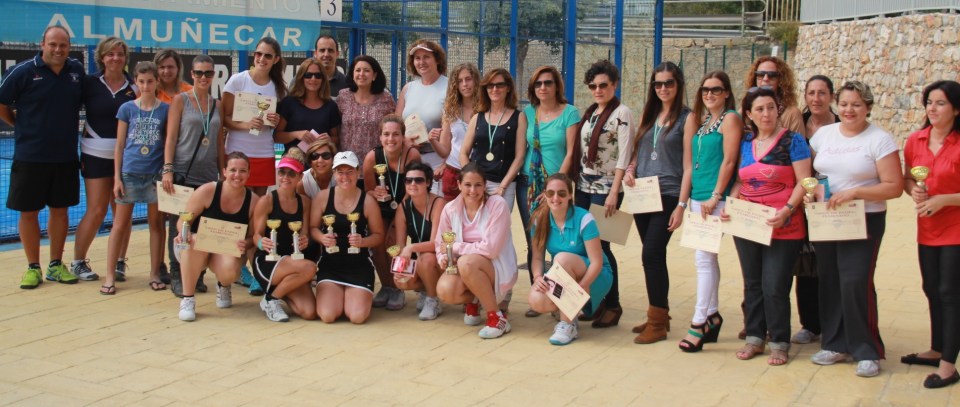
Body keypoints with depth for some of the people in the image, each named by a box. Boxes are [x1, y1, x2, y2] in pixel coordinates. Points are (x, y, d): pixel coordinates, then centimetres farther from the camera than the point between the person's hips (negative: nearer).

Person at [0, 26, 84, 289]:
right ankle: (33, 268, 15)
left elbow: (83, 102, 17)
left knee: (60, 209, 10)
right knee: (28, 211, 3)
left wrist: (72, 126, 6)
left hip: (65, 156, 3)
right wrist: (22, 127, 1)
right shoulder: (24, 71, -9)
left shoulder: (77, 70, 2)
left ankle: (56, 265, 22)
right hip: (30, 156, -3)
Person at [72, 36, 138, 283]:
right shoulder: (90, 83, -1)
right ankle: (78, 262, 13)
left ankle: (119, 262, 15)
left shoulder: (133, 87, 4)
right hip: (96, 154, -2)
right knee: (96, 210, -2)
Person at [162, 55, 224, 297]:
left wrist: (223, 174, 10)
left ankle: (197, 275, 14)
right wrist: (167, 169, -13)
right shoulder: (180, 100, 1)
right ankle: (177, 277, 8)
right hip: (182, 173, -3)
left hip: (208, 175, 3)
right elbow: (171, 137, -4)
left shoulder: (217, 105, 12)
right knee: (179, 225, 0)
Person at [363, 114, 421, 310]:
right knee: (377, 244, -18)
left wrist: (395, 224, -16)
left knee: (394, 244, -21)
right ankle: (386, 287, 8)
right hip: (380, 210, 2)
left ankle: (397, 289, 3)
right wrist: (376, 194, -34)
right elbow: (368, 190, -8)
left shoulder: (412, 155, -25)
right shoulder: (372, 157, -21)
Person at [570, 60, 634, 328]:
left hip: (605, 188, -7)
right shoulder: (589, 113, 13)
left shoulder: (622, 113, -8)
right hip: (583, 186, 7)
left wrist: (613, 194, -18)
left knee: (600, 245, -6)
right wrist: (573, 187, 12)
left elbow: (624, 157, -13)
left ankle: (612, 305, 7)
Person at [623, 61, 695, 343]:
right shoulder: (648, 114, 14)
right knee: (654, 256, 10)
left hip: (668, 196, -5)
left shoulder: (687, 118, -3)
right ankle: (659, 314, 22)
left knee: (652, 254, -11)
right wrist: (630, 169, -1)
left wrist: (681, 205, -12)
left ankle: (658, 323, -1)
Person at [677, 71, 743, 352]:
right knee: (707, 258, 12)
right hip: (698, 198, 8)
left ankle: (699, 323, -7)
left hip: (717, 199, -8)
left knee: (704, 258, -10)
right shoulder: (700, 121, 17)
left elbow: (729, 160, -12)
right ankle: (712, 315, 21)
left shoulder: (730, 119, -5)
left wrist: (715, 197, -16)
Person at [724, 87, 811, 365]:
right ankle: (754, 337, 23)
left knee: (775, 287, -5)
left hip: (783, 228, -5)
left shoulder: (792, 141, -5)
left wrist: (787, 210, -21)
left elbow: (803, 182, -10)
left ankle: (779, 343, 9)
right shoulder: (745, 144, 11)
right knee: (752, 284, 12)